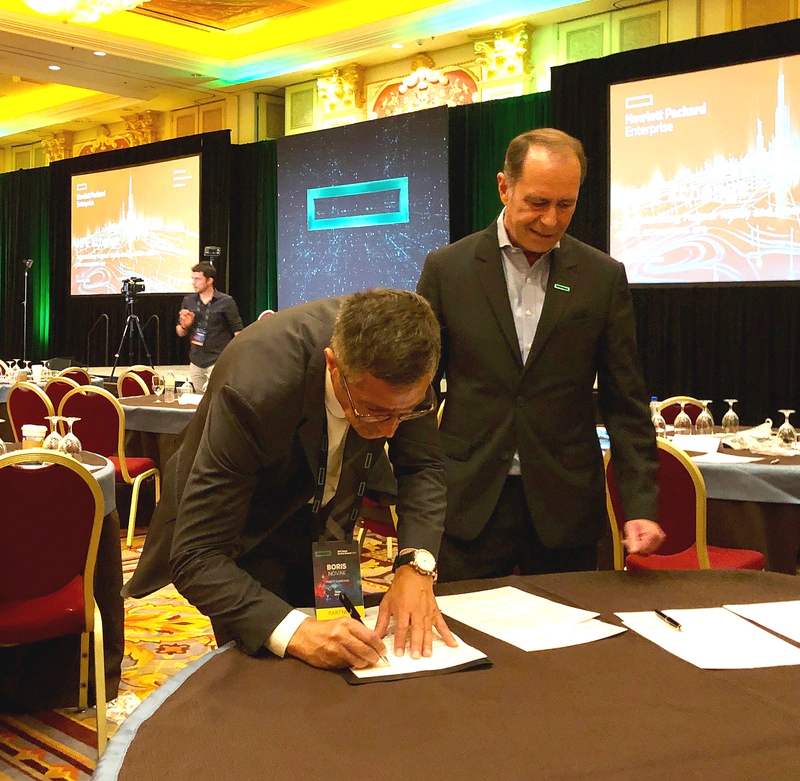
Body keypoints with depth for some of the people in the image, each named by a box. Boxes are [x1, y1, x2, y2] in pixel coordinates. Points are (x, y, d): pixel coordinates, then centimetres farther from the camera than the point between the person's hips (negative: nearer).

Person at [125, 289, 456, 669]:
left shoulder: (399, 361, -29)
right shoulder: (253, 388, -42)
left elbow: (421, 465, -14)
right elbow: (196, 558, -40)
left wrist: (416, 566, -32)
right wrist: (294, 632, -53)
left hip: (325, 509, 5)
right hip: (249, 530, -4)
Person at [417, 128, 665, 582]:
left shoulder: (604, 277, 3)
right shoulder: (447, 268, 2)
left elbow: (625, 403, 4)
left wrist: (641, 503, -4)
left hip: (565, 510, 1)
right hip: (469, 505, 0)